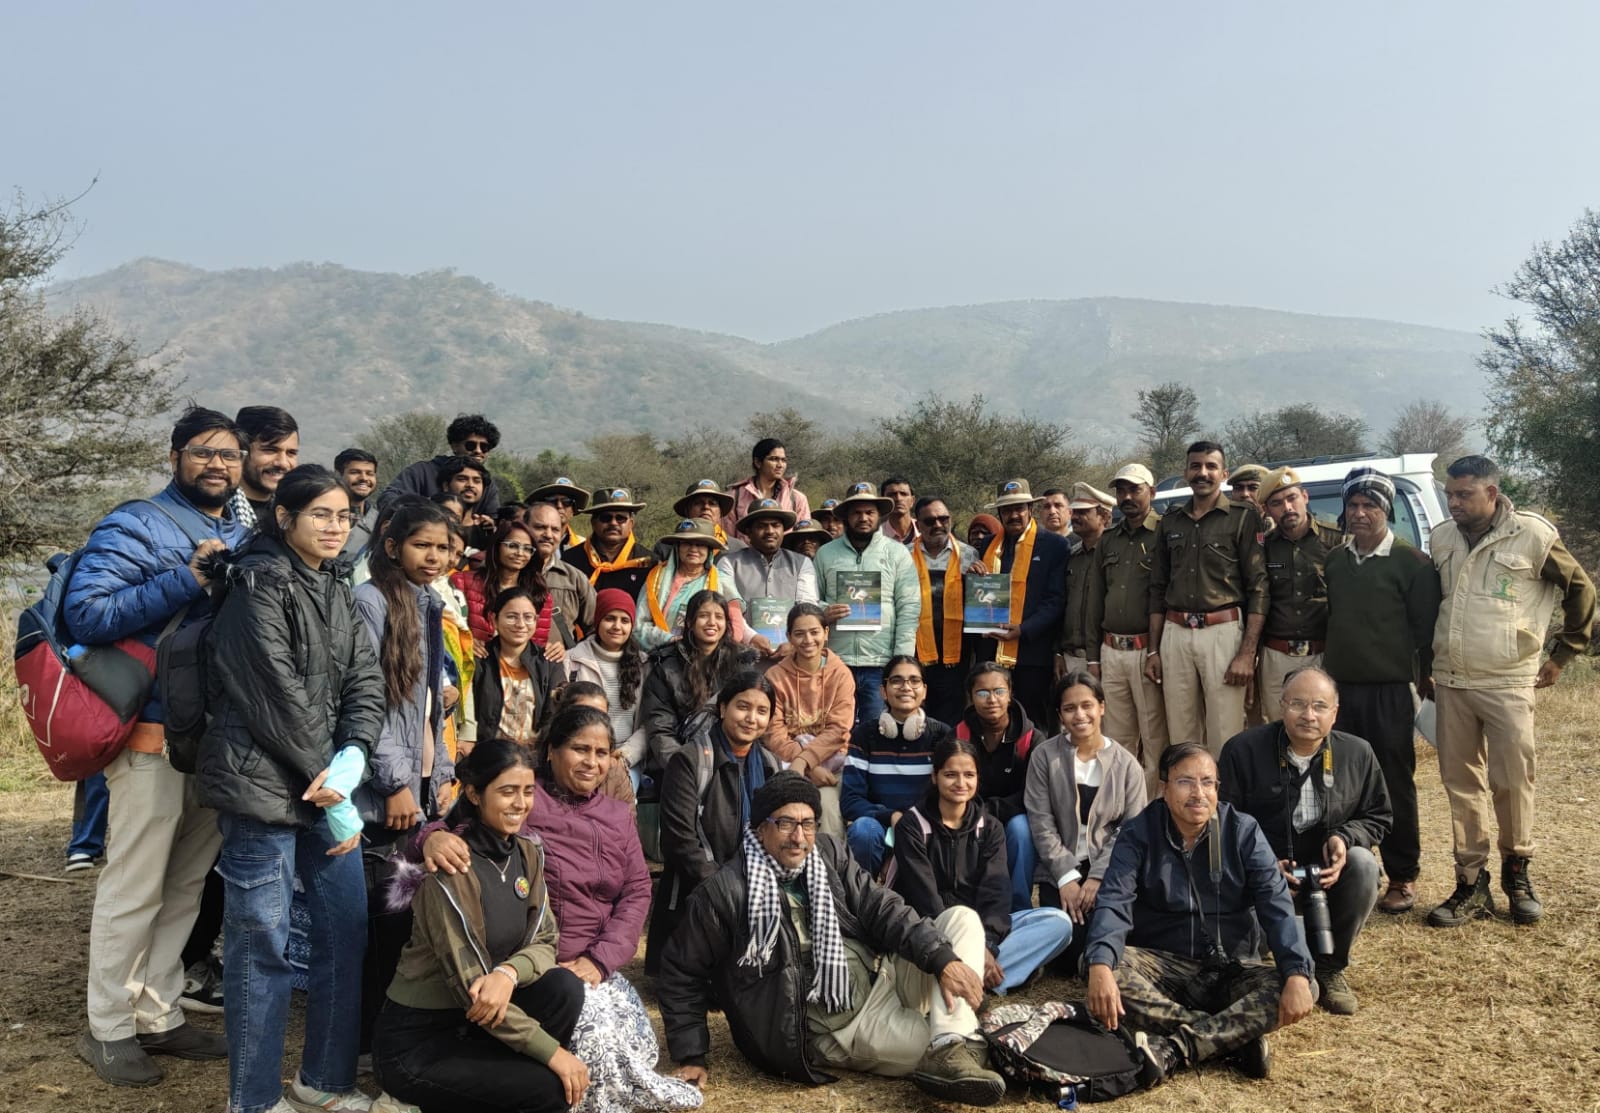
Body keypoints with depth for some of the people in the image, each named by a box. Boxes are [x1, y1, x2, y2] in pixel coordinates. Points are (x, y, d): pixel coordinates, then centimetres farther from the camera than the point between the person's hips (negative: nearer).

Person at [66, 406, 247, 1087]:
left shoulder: (242, 539, 14)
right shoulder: (135, 528, -6)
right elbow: (84, 614, -18)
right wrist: (187, 579, -22)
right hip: (153, 733, -7)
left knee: (186, 886, 14)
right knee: (134, 889, 1)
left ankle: (158, 1015, 26)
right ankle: (108, 1029, 16)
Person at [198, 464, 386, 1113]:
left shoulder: (338, 591, 14)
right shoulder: (258, 586, -10)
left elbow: (364, 682, 6)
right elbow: (278, 697, -16)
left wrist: (352, 756, -13)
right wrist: (333, 792, -13)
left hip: (326, 784, 8)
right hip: (263, 785, -8)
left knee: (346, 932, 11)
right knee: (262, 944, 1)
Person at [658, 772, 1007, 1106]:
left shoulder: (827, 853, 3)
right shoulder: (725, 892, -13)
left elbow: (883, 910, -4)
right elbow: (682, 974, -2)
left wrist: (944, 960, -19)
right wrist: (692, 1055, -5)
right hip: (836, 1028, -7)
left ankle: (950, 1050, -22)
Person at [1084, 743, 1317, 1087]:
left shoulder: (1243, 832, -5)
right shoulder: (1138, 834, -8)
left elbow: (1275, 904, -14)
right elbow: (1113, 901, -20)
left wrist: (1297, 974, -31)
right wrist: (1100, 965, -40)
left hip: (1230, 970, 1)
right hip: (1162, 965, -1)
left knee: (1305, 990, -26)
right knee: (1110, 968, -32)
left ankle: (1173, 1048, -32)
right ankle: (1237, 1036, -29)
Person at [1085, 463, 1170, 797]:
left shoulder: (1165, 535, -3)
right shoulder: (1108, 540, 16)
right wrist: (1093, 655, 14)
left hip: (1149, 652, -6)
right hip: (1111, 652, 6)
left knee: (1155, 742, -2)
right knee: (1118, 739, 11)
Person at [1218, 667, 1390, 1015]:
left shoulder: (1357, 753, -1)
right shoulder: (1243, 750, -8)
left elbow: (1378, 816, 9)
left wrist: (1345, 837, -13)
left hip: (1327, 871, 3)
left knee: (1363, 865, -29)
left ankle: (1329, 967, -6)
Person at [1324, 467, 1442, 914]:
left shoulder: (1411, 562, -5)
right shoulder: (1333, 561, 11)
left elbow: (1426, 625, -4)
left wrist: (1425, 675, -4)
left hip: (1389, 691, -5)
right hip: (1339, 688, 5)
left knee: (1396, 785, 3)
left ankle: (1402, 877, 14)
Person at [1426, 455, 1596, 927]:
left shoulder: (1532, 536, -7)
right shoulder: (1442, 539, 7)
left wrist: (1561, 656, 6)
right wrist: (1427, 667, 18)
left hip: (1508, 684, -4)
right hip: (1451, 682, 4)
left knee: (1513, 783, 0)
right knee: (1461, 784, 6)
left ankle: (1517, 874, 22)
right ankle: (1472, 886, 15)